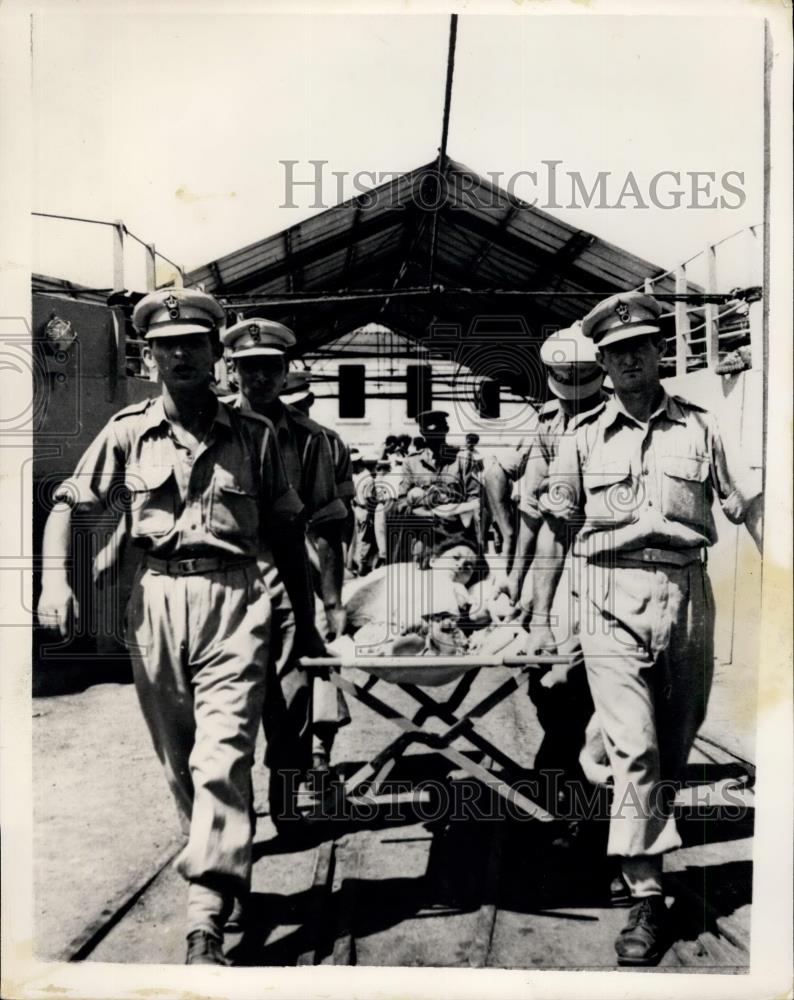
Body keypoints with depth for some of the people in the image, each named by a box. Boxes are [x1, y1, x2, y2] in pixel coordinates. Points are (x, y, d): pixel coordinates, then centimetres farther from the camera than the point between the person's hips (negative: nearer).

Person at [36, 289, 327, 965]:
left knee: (222, 758, -11)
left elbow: (286, 533, 10)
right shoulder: (127, 433, 7)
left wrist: (307, 624, 12)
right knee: (179, 760, 14)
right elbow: (69, 504, 8)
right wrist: (55, 576, -11)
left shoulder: (255, 435, 5)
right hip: (156, 600, 2)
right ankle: (224, 866, 38)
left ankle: (207, 924, -5)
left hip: (235, 599, -2)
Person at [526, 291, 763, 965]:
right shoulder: (584, 438, 5)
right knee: (634, 748, -7)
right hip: (613, 599, -2)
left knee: (675, 745, 13)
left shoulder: (699, 427, 7)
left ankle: (649, 846, 37)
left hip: (686, 593, 2)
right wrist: (541, 618, 5)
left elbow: (751, 509, 6)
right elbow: (556, 530, 7)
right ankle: (647, 899, 2)